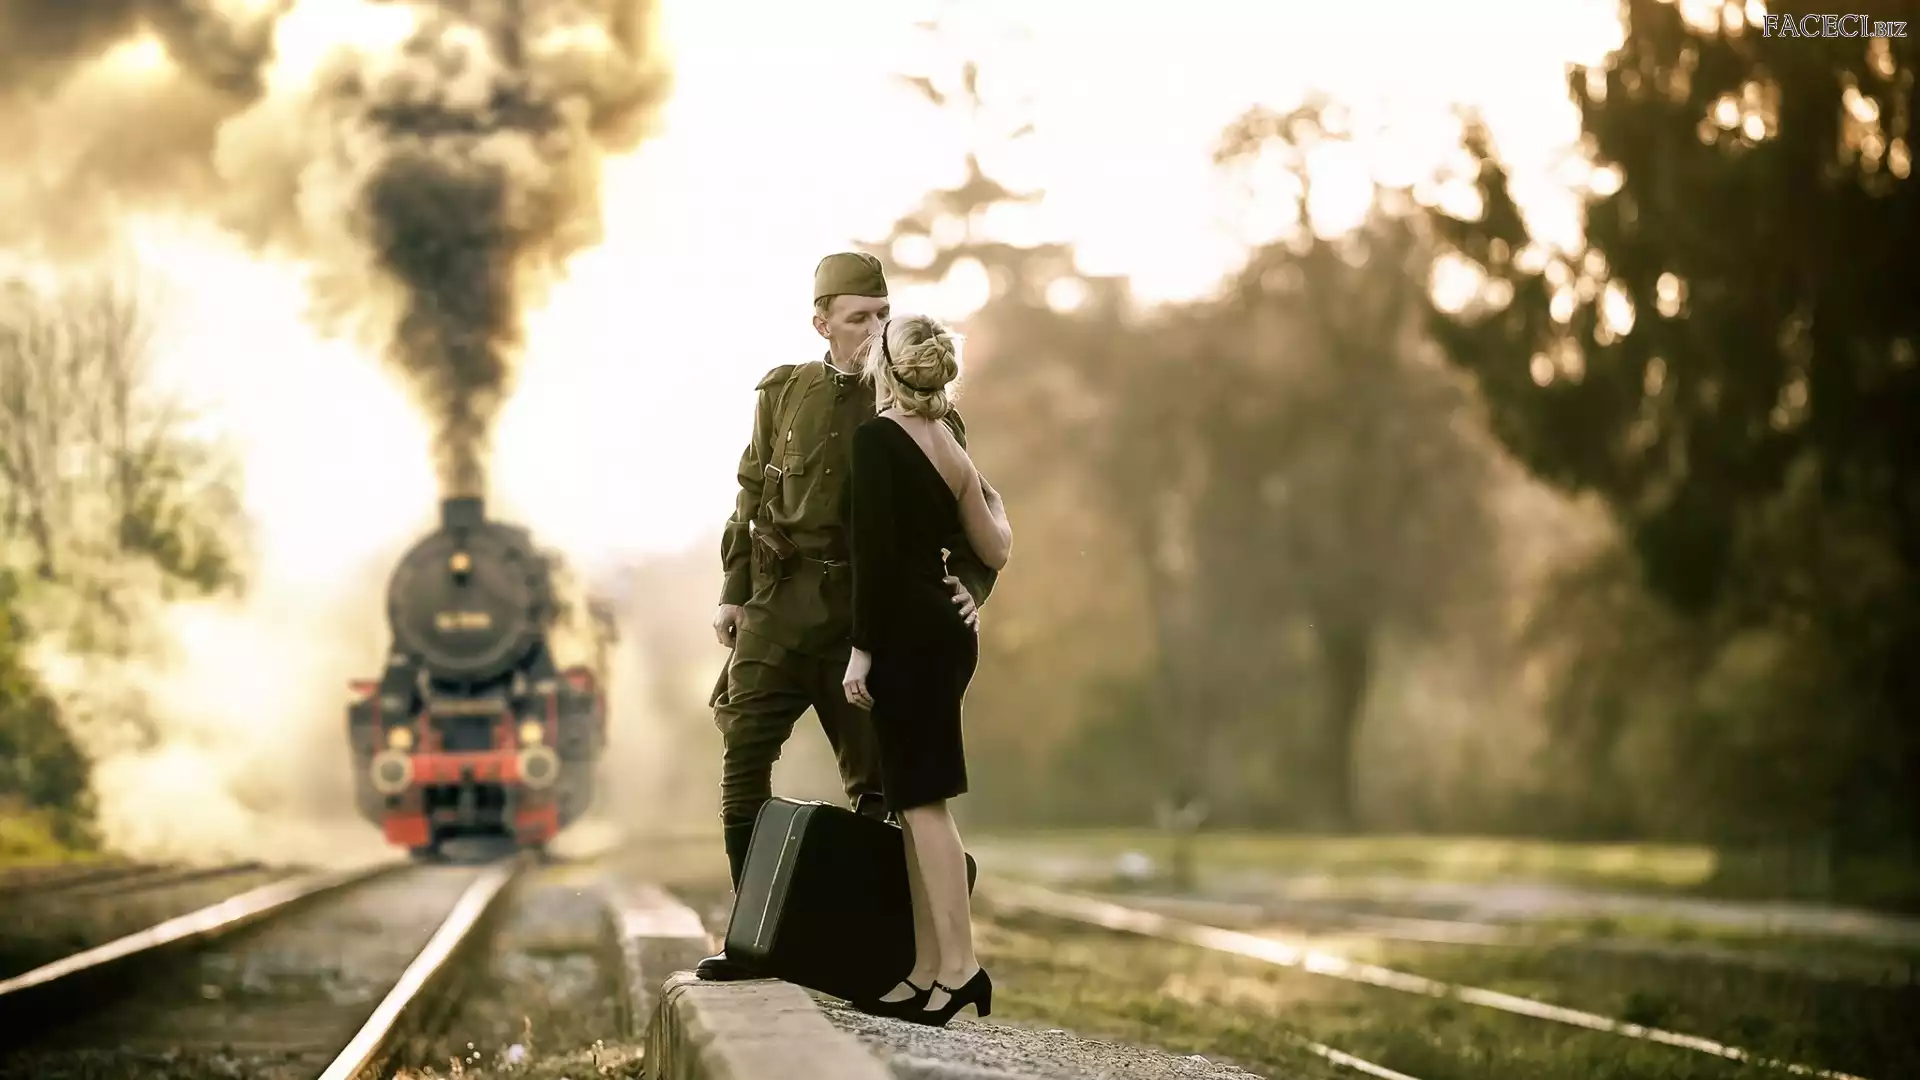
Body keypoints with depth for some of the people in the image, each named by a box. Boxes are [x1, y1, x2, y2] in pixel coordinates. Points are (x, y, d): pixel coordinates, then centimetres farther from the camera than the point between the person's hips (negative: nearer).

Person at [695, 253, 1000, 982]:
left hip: (871, 612, -2)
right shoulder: (784, 394, 9)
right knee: (744, 753, -7)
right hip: (782, 605, 2)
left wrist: (971, 585, -14)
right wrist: (733, 593, 6)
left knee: (874, 778, 0)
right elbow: (752, 500, 14)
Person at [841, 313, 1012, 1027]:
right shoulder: (950, 448, 13)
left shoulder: (876, 438, -10)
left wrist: (862, 648, -16)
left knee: (921, 800, -8)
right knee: (915, 801, 10)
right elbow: (995, 552, 18)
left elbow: (875, 551, -17)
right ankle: (926, 974, 10)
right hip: (946, 629, 8)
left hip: (905, 632, -8)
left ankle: (959, 966, -11)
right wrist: (992, 502, 38)